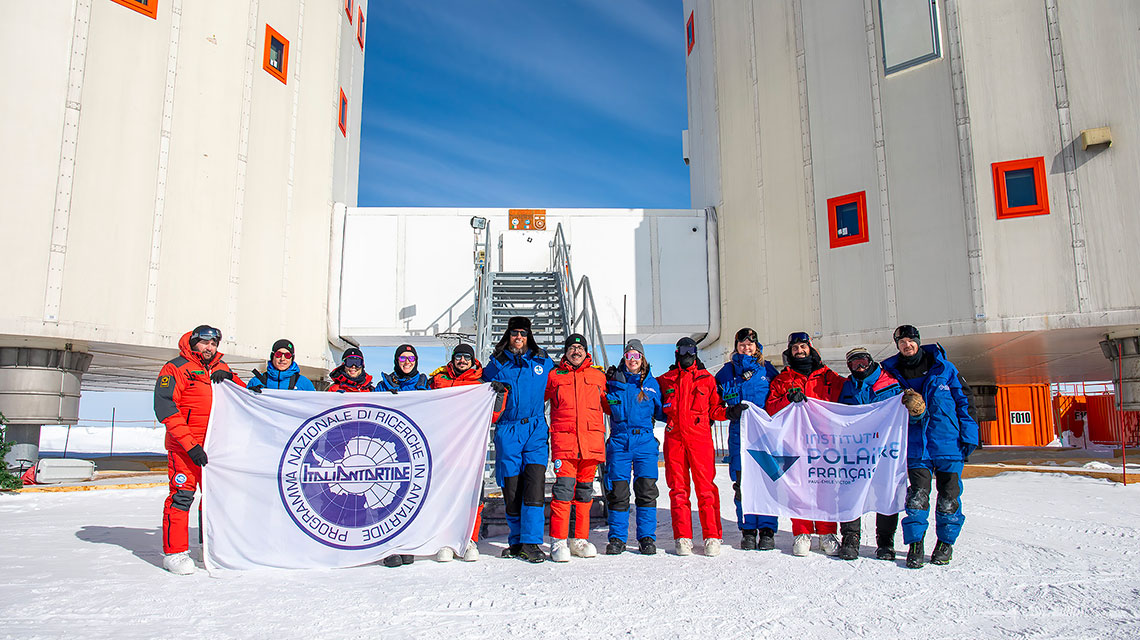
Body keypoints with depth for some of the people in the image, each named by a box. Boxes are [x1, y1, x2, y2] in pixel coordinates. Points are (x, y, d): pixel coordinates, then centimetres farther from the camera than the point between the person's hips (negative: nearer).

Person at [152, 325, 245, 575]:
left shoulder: (220, 369, 13)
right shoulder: (176, 368, -4)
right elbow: (165, 408, -13)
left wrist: (228, 378, -7)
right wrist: (190, 444, -19)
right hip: (183, 445, -6)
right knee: (182, 494, -9)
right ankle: (174, 552, 3)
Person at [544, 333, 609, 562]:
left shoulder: (598, 376, 16)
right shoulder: (554, 376, 12)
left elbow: (609, 405, 23)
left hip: (592, 440, 2)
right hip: (564, 440, -2)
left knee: (585, 489, 7)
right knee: (564, 486, -12)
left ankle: (580, 539, 17)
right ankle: (558, 540, -6)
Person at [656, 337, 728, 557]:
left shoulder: (707, 379, 12)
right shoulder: (665, 380, 15)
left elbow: (714, 409, 13)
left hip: (700, 437, -1)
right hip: (674, 438, 1)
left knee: (706, 487, -4)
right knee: (678, 488, 2)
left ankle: (712, 537, 3)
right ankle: (683, 538, 8)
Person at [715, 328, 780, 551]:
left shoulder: (767, 369, 10)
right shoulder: (728, 370, 12)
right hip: (739, 432, 1)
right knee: (742, 482, 0)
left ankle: (767, 530, 7)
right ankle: (747, 530, 10)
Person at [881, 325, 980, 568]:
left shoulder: (943, 368, 4)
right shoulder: (892, 372, 6)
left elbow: (962, 401, 7)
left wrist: (968, 436, 1)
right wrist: (906, 411, -10)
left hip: (948, 441, 0)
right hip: (916, 445, 0)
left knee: (949, 496, 6)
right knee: (918, 495, -7)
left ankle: (946, 542, 23)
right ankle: (915, 543, 4)